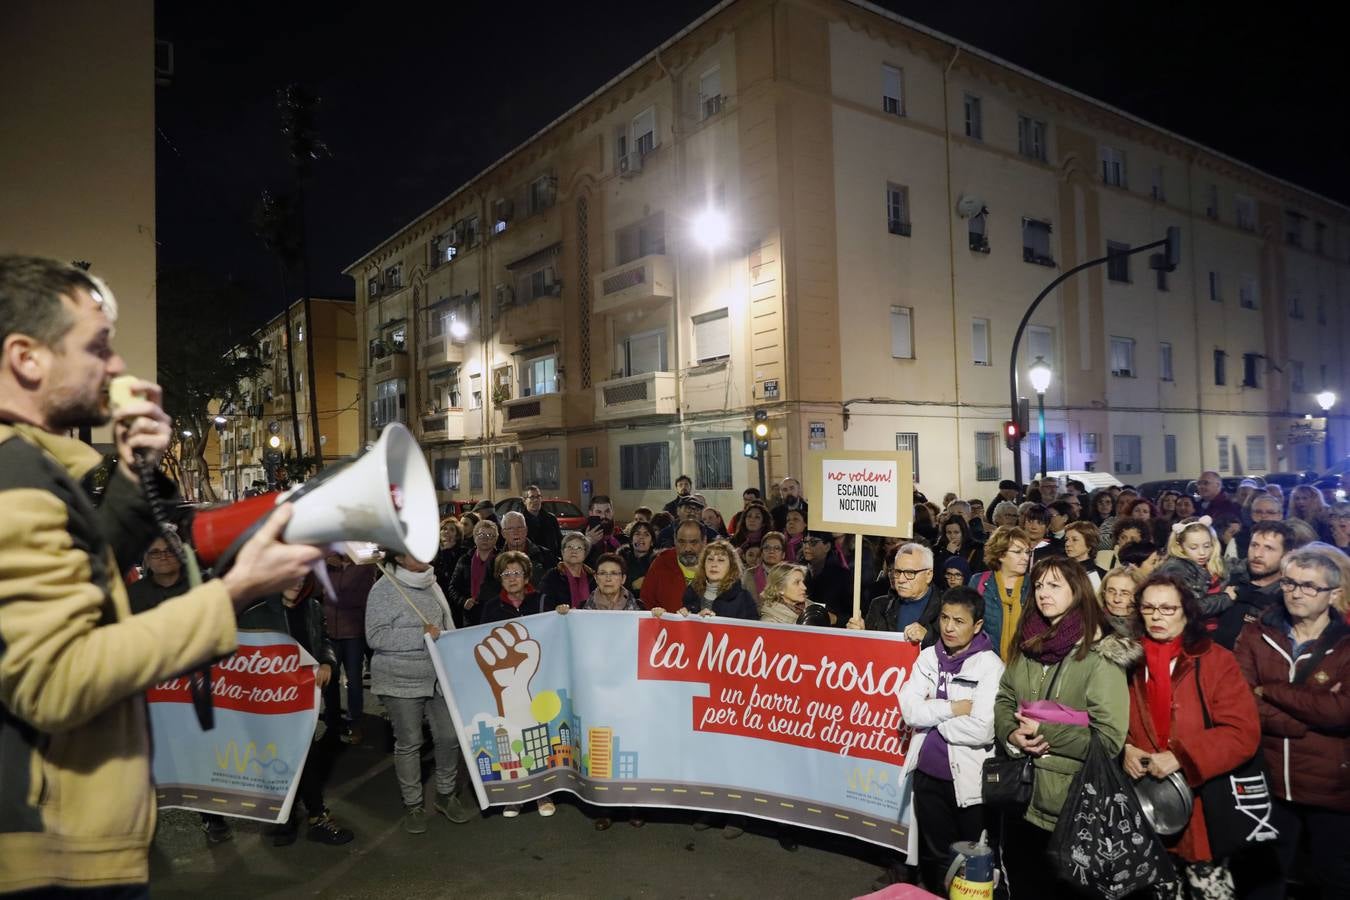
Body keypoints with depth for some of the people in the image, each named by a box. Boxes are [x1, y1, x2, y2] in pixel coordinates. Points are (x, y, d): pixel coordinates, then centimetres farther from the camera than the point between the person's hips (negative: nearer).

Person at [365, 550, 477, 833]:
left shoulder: (431, 583, 6)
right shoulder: (383, 590, -12)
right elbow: (375, 637, -17)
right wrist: (421, 635, -22)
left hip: (440, 676, 5)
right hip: (402, 681, -5)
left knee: (449, 736, 7)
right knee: (409, 743, 7)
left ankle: (446, 795, 27)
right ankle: (413, 804, 25)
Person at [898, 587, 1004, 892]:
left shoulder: (990, 665, -13)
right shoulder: (928, 657, 2)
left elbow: (982, 730, -23)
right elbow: (909, 710, -7)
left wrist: (932, 714, -12)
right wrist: (952, 709, -17)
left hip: (968, 778, -4)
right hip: (927, 773, 5)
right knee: (934, 857, 21)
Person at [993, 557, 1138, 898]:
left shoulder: (1100, 654, -16)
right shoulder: (1026, 645, 5)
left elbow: (1109, 738, -20)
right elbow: (1004, 700, 12)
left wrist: (1045, 732, -18)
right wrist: (1011, 734, -8)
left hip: (1070, 806, -6)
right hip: (1019, 796, 6)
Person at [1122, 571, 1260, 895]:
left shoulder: (1215, 659, -5)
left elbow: (1243, 733, -12)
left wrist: (1181, 757, -20)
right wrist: (1124, 749, -10)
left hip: (1201, 807, -3)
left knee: (1210, 888, 3)